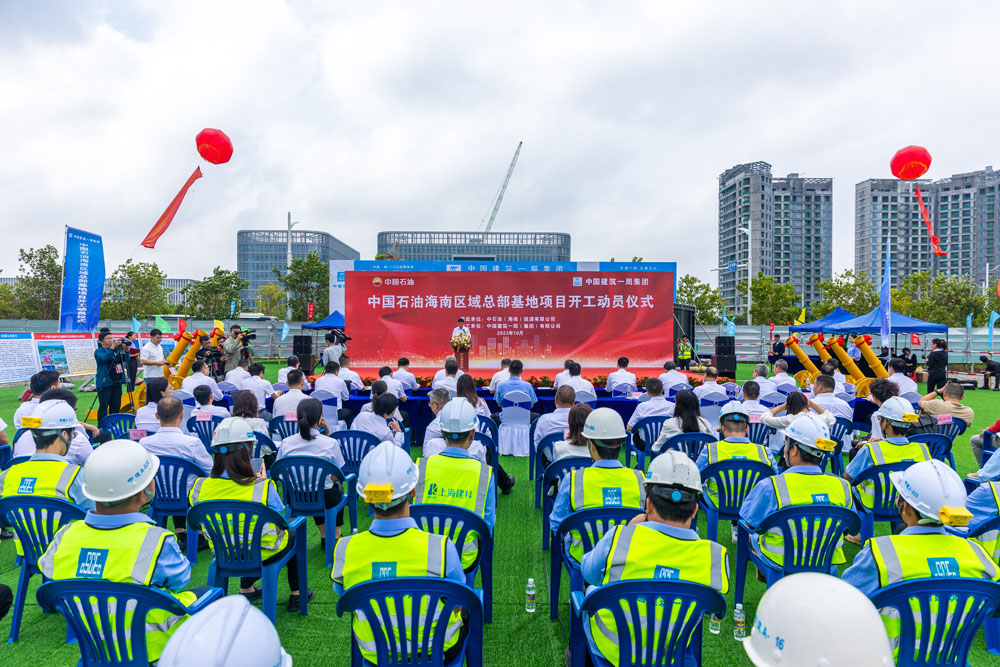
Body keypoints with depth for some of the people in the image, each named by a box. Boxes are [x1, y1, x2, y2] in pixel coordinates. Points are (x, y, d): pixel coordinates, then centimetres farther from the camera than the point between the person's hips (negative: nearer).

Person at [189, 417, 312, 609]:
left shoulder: (200, 488, -19)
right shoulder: (263, 487, -30)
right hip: (263, 554, -4)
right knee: (293, 535, 27)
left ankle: (245, 589, 39)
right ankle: (296, 594, 35)